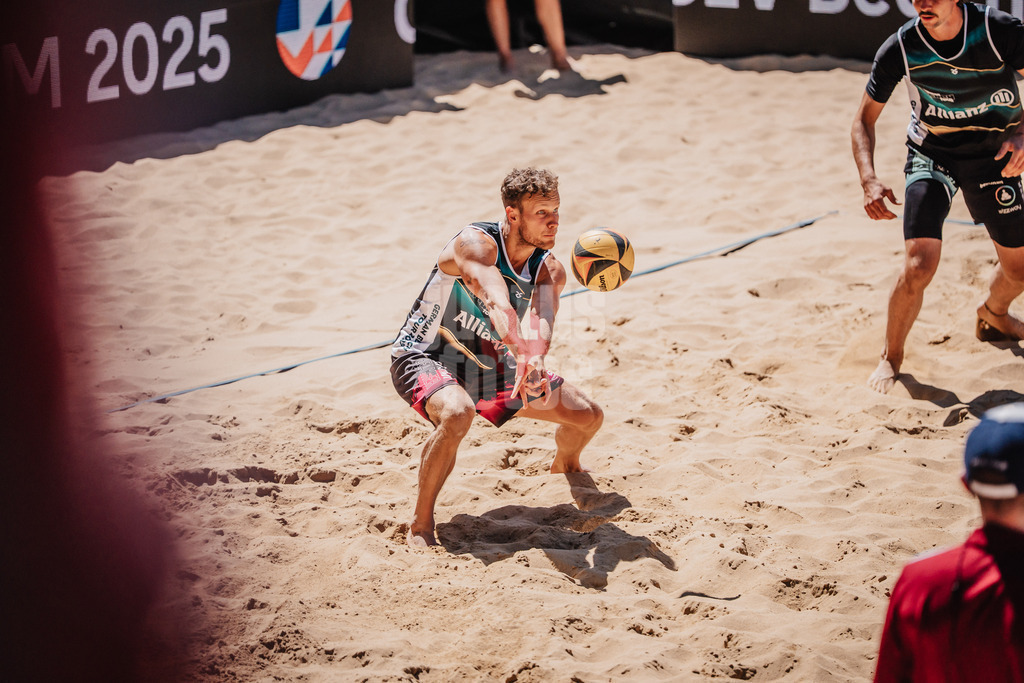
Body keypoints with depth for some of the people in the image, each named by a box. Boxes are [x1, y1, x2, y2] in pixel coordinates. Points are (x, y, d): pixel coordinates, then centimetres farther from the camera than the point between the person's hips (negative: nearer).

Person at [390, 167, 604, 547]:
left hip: (491, 365, 7)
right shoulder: (475, 244, -28)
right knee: (457, 414, -41)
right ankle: (420, 525, -24)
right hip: (426, 357, -7)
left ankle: (565, 466, 43)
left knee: (588, 417, 7)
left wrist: (536, 361, -55)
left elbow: (540, 319, -32)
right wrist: (524, 357, -66)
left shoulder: (549, 271, -10)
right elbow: (497, 303, -47)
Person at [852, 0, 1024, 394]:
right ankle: (891, 357, 6)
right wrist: (869, 181, -23)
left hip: (992, 155, 2)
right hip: (930, 155, -1)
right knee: (918, 267, -19)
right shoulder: (900, 48, -18)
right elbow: (864, 120, -8)